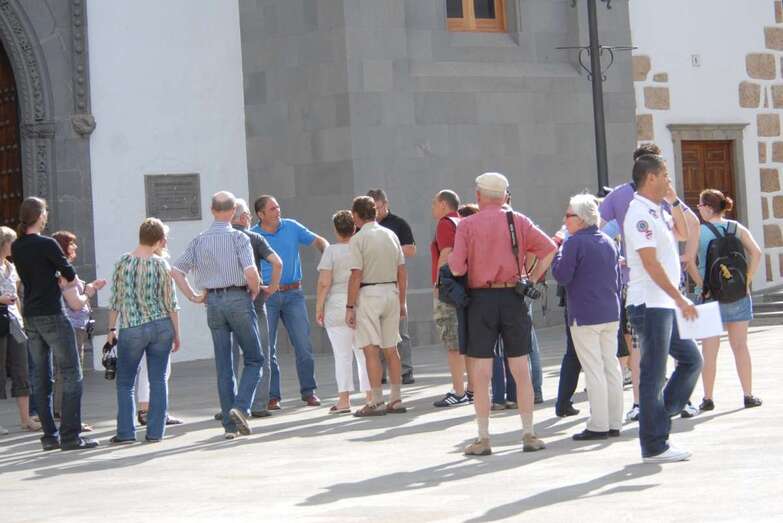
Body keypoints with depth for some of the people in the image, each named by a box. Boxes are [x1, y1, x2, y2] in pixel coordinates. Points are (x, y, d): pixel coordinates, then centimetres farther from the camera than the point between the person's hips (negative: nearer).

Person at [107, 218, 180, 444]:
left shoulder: (123, 262, -4)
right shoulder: (161, 264, -4)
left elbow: (115, 299, 0)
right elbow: (171, 303, -1)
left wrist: (112, 328, 11)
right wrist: (176, 334, 8)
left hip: (131, 329, 0)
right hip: (161, 326, 0)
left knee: (125, 383, 10)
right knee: (158, 381, 8)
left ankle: (126, 432, 6)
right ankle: (155, 432, 7)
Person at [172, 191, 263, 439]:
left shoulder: (199, 241, 6)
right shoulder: (238, 237, -8)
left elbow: (175, 271, 3)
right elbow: (250, 272, -20)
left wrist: (193, 297, 9)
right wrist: (255, 291, -1)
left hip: (213, 302, 4)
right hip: (238, 299, -4)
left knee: (223, 367, 8)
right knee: (254, 359, 7)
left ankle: (230, 424, 9)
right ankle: (241, 407, -12)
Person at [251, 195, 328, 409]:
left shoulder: (291, 227, 5)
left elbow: (317, 240, 12)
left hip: (293, 294, 2)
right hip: (266, 296, -2)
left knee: (304, 344, -1)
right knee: (267, 349, 0)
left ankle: (308, 391, 10)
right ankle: (272, 396, 7)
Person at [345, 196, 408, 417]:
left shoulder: (358, 239, -8)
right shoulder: (391, 235, 9)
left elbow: (356, 276, -13)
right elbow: (402, 272, 11)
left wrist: (350, 306, -9)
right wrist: (401, 301, 17)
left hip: (368, 294, -6)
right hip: (391, 292, 6)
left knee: (371, 350, -4)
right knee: (391, 349, 11)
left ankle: (376, 402, -5)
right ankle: (396, 400, 13)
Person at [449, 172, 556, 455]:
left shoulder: (467, 225, -2)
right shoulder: (518, 221, 4)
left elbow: (457, 268, -10)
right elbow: (549, 249, -3)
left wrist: (449, 261, 12)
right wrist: (532, 279, 6)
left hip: (481, 298, -2)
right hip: (513, 297, 2)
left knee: (480, 373, 2)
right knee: (521, 370, 7)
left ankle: (483, 439, 3)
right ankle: (529, 434, 8)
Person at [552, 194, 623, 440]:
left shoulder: (574, 242, -12)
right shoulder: (608, 242, 12)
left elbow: (562, 276, -13)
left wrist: (557, 252, 1)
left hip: (585, 316, -7)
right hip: (611, 314, 7)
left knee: (593, 370, -5)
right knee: (611, 366, 10)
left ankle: (598, 426, -3)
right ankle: (614, 422, 14)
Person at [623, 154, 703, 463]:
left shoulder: (658, 212, 15)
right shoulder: (639, 213, -15)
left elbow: (682, 233, 30)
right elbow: (651, 263, -21)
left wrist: (674, 201, 16)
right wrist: (680, 299, -21)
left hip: (665, 305, 10)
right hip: (650, 305, -10)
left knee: (691, 359, 15)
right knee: (653, 375, -4)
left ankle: (660, 415, 19)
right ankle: (654, 446, 1)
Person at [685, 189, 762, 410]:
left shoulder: (698, 231, -6)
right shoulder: (737, 228, 3)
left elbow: (690, 261, -17)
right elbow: (756, 253, -6)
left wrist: (702, 285, -9)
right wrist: (747, 281, -2)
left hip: (711, 295, -2)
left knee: (710, 350, 4)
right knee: (740, 346, 9)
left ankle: (708, 398, 6)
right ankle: (748, 395, 10)